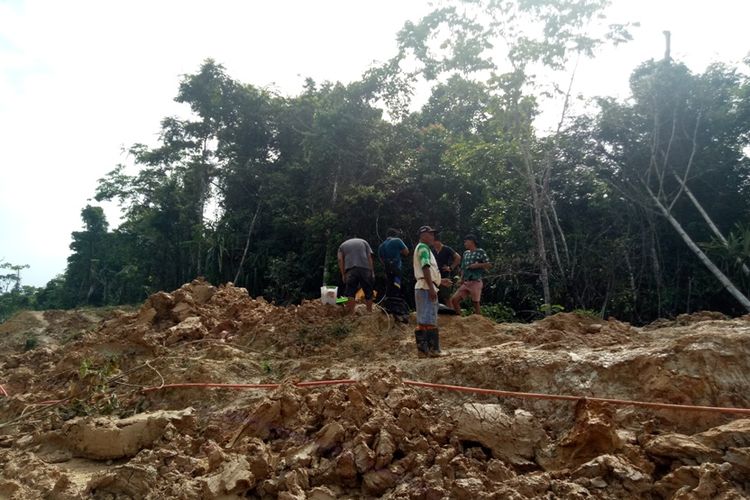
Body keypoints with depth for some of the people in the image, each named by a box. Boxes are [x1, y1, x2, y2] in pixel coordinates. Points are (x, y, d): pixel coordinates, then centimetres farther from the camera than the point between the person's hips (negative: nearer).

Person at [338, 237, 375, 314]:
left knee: (350, 293, -1)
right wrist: (372, 272, 9)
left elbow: (340, 260, 8)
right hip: (365, 268, 1)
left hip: (350, 270, 0)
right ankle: (370, 312, 13)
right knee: (368, 292, 9)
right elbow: (369, 257, 12)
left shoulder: (342, 245, 25)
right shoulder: (364, 242, 26)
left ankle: (351, 313, -8)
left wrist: (343, 274, 7)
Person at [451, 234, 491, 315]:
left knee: (475, 303, -3)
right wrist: (461, 279, 7)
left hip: (475, 282, -6)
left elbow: (489, 265, -6)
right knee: (454, 299, -1)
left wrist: (477, 265, -16)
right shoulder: (465, 253, 17)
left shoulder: (480, 252, -2)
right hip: (465, 282, 7)